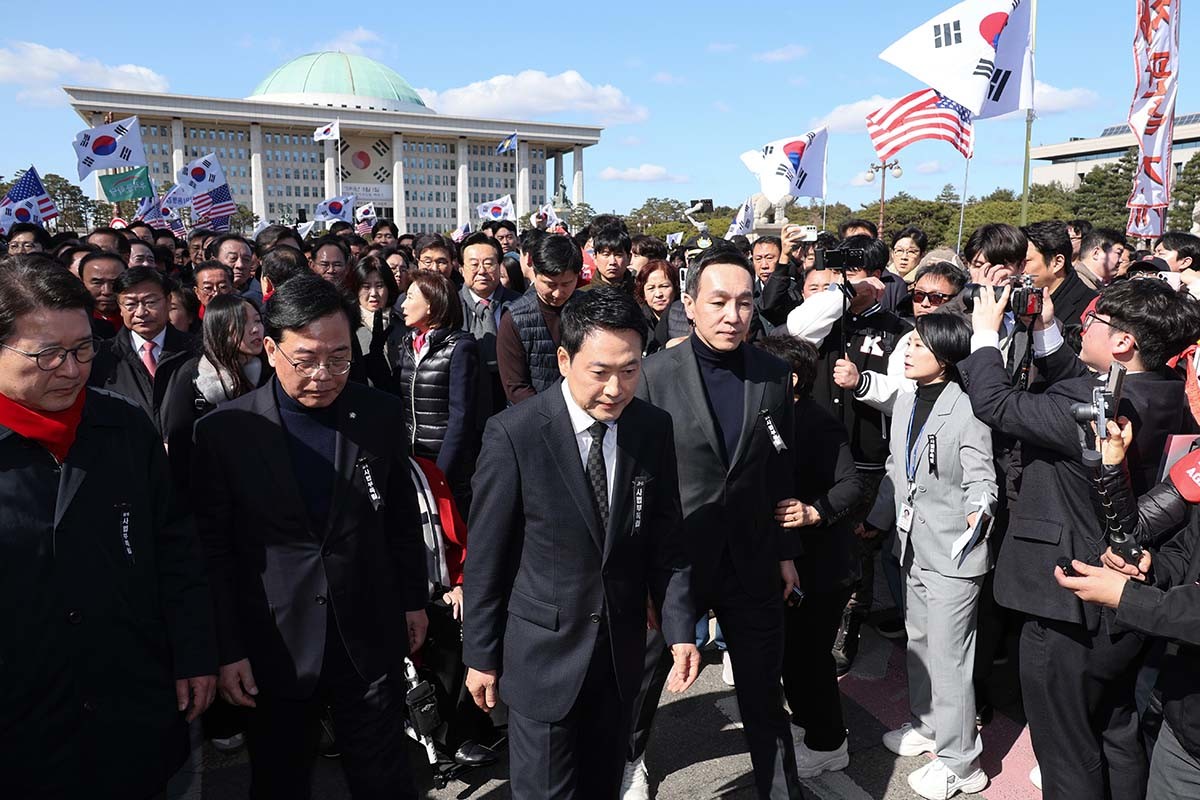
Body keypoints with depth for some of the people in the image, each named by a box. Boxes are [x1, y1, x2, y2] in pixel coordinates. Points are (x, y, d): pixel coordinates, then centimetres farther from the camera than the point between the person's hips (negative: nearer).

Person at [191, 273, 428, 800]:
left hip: (371, 641, 1)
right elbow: (213, 551, -5)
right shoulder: (224, 432, -10)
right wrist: (227, 650, -5)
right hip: (273, 652, -1)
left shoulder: (379, 414, -4)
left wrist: (414, 599, 10)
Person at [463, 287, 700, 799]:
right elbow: (485, 556, -11)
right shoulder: (513, 434, -18)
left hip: (621, 650, 4)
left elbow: (665, 540, 2)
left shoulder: (653, 428, -6)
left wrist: (680, 629, -2)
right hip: (542, 651, -3)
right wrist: (480, 655, -5)